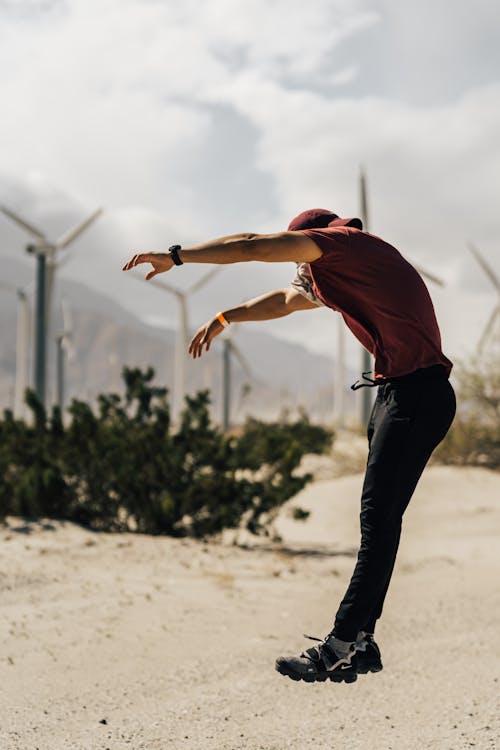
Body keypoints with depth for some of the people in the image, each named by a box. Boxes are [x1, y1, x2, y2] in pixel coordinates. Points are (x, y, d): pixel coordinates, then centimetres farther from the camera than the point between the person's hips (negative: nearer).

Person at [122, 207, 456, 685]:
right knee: (378, 517, 9)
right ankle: (360, 642, 13)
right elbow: (286, 300, 40)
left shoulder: (346, 241, -3)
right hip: (395, 391, 10)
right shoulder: (332, 273, 25)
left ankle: (341, 647, -15)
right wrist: (224, 318, 50)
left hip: (418, 393, -10)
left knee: (378, 518, -13)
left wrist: (176, 256, 2)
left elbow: (251, 247, -5)